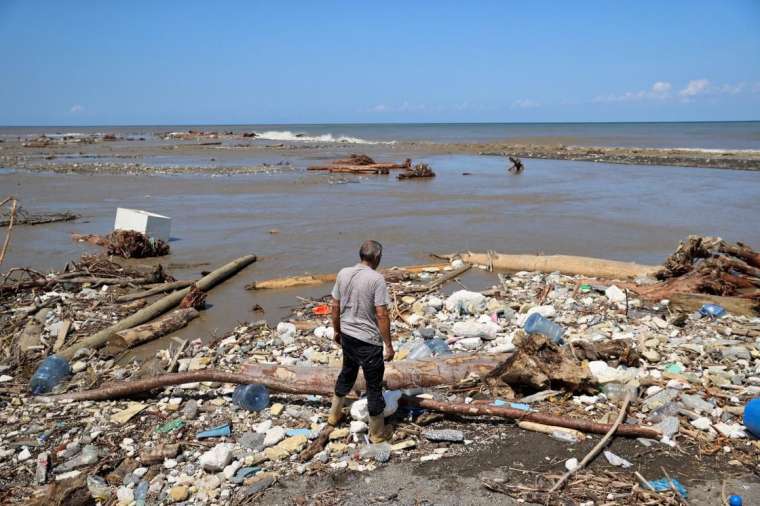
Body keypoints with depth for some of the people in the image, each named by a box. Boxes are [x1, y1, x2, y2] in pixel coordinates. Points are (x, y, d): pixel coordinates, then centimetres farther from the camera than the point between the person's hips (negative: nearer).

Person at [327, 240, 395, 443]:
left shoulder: (343, 273, -1)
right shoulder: (376, 279, -19)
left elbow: (335, 307, 6)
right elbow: (381, 315, -20)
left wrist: (337, 331, 20)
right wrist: (388, 345, -12)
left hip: (347, 335, 6)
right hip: (368, 340, -6)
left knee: (347, 373, 28)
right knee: (374, 385, 8)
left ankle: (335, 414, 44)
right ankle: (377, 432, 20)